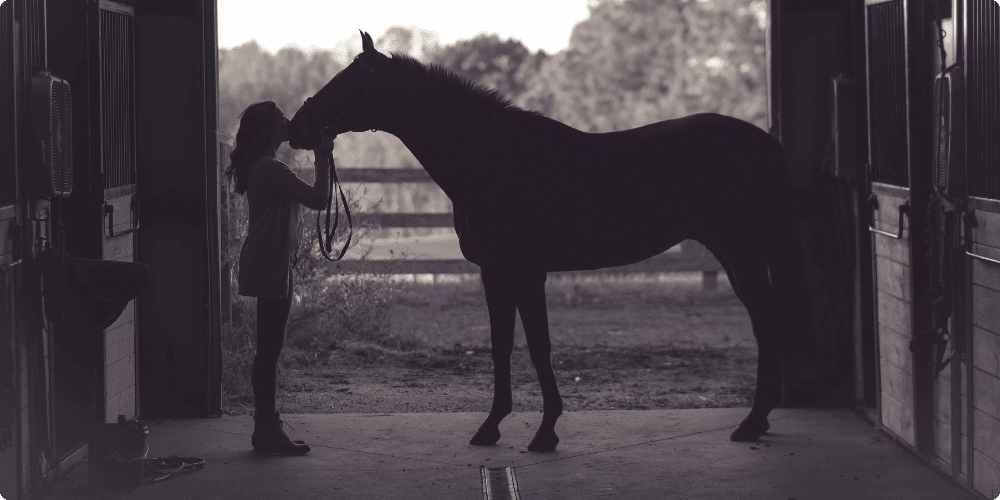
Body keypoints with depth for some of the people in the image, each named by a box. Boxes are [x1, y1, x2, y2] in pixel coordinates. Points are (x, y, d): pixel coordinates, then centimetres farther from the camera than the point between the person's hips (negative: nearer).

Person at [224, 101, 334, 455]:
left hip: (264, 263, 10)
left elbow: (305, 199, 21)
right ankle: (267, 430, -2)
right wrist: (322, 158, -11)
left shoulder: (256, 168, 13)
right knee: (270, 348, -6)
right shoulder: (271, 169, -18)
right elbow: (319, 199, -19)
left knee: (268, 347, 14)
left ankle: (266, 427, 19)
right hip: (271, 266, -10)